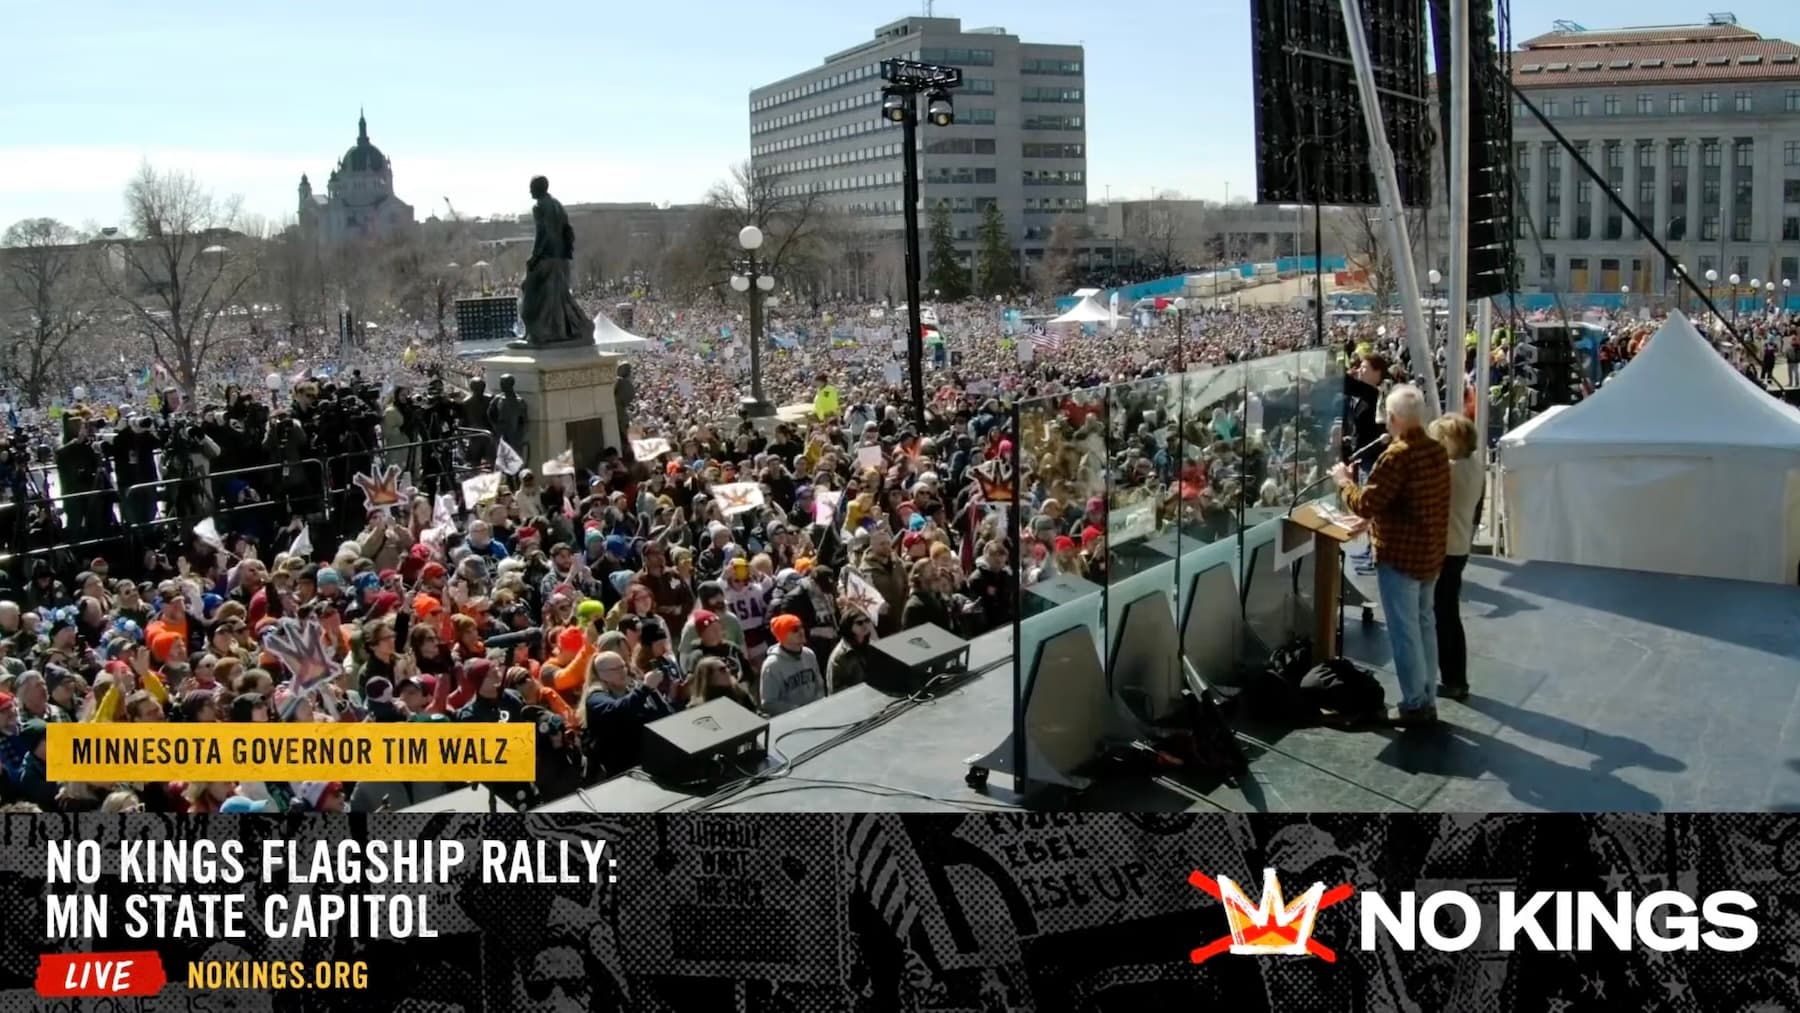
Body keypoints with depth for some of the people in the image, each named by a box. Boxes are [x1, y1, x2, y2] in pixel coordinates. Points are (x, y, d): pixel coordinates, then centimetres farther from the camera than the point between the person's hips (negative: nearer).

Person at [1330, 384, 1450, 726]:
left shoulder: (1397, 455, -22)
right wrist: (1374, 520, 21)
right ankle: (1428, 700, 24)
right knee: (1424, 625, 16)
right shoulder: (1437, 450, 5)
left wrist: (1344, 481, -3)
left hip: (1400, 554, -9)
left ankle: (1414, 705, 6)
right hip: (1430, 552, 9)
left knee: (1404, 631, 0)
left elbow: (1366, 503, -20)